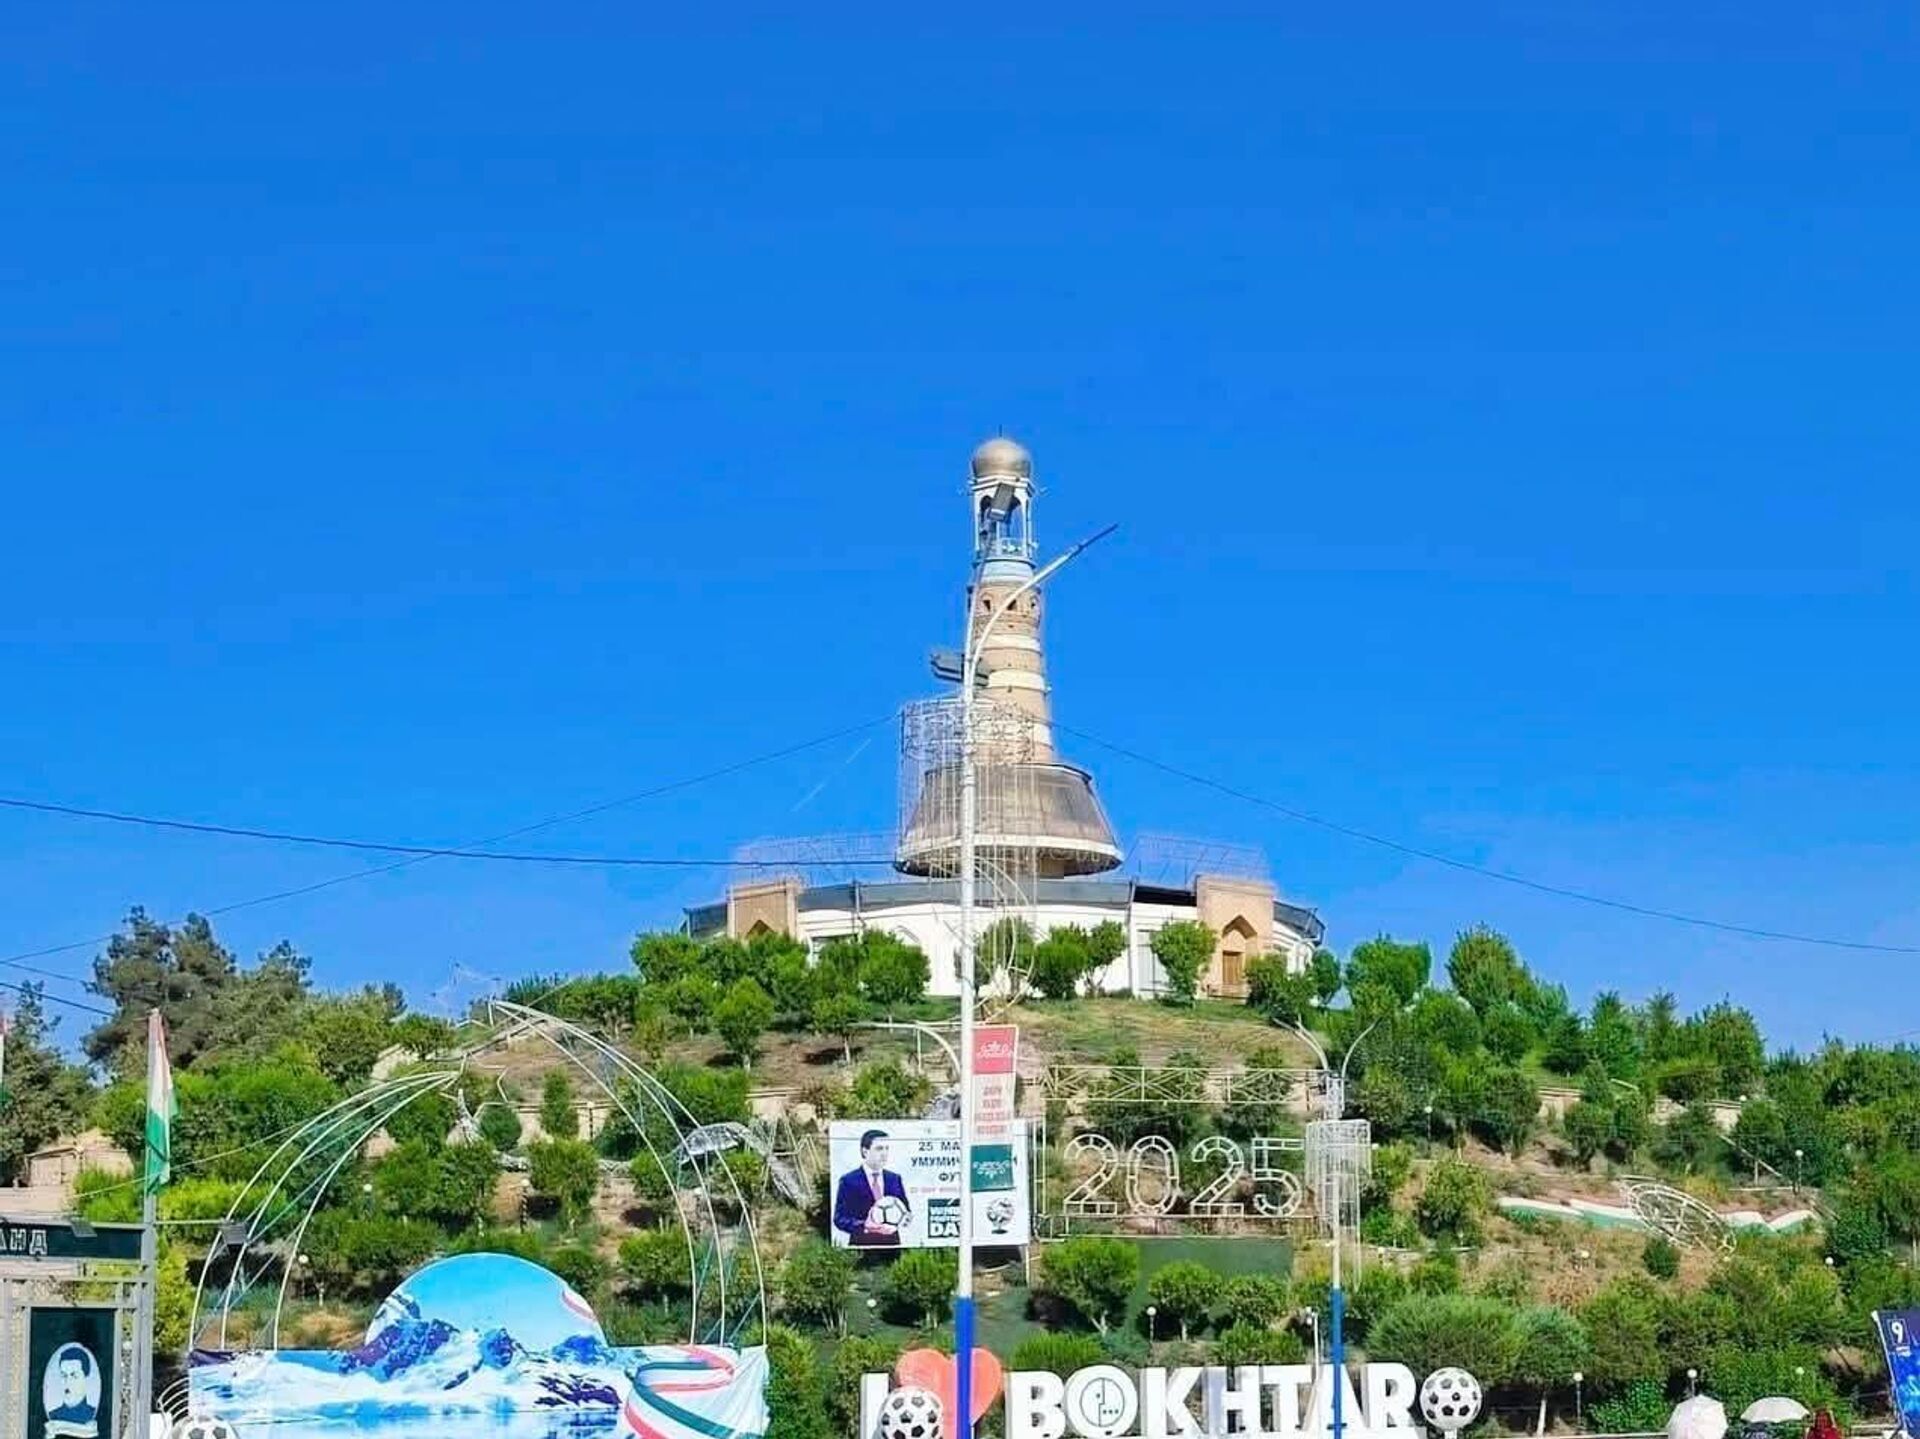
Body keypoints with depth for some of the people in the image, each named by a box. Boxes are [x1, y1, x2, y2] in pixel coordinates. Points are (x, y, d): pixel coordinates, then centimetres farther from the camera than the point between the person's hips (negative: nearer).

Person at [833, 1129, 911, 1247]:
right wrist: (864, 1226, -22)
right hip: (862, 1245, -4)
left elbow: (906, 1210, 19)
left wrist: (906, 1218, -6)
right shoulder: (849, 1181, 0)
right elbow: (840, 1218, -5)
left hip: (891, 1245, 4)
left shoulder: (895, 1179, 14)